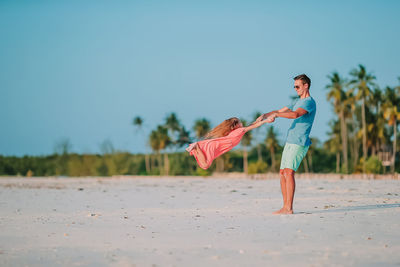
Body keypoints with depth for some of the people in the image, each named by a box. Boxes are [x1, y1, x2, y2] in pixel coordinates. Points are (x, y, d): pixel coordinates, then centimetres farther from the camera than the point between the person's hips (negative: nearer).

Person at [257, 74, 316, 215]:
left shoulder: (309, 102, -8)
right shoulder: (298, 102, 24)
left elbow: (295, 114, -27)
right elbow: (282, 111, 26)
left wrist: (276, 114, -26)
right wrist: (265, 115, 11)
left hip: (299, 142, -10)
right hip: (290, 141, 10)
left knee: (289, 172, -18)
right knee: (282, 172, 6)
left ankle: (289, 208, -21)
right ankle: (285, 206, 8)